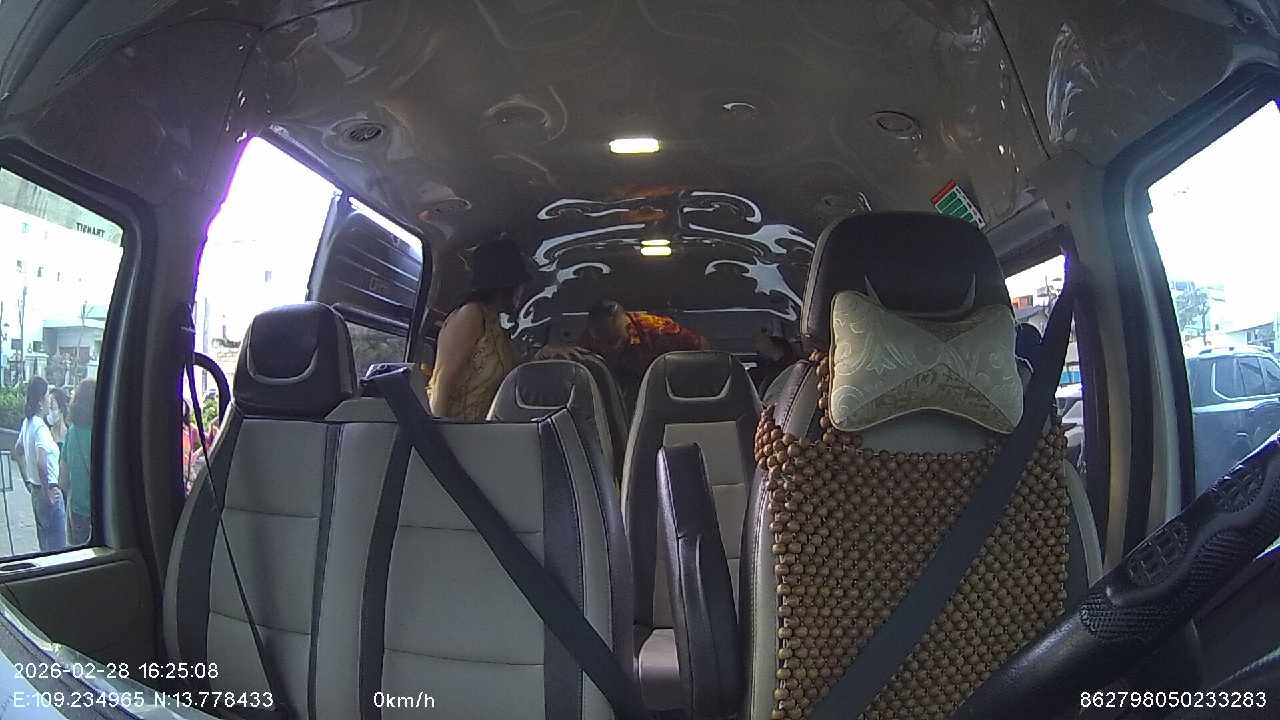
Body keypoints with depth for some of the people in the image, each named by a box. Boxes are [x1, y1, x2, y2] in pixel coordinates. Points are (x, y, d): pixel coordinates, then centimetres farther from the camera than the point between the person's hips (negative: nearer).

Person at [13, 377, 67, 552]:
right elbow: (41, 462, -34)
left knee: (44, 546, 20)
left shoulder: (27, 422, 6)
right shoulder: (41, 427, -22)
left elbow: (17, 451, 22)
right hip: (49, 495, -9)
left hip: (35, 492, 9)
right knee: (57, 547, -2)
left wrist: (27, 481, 26)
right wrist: (48, 490, -23)